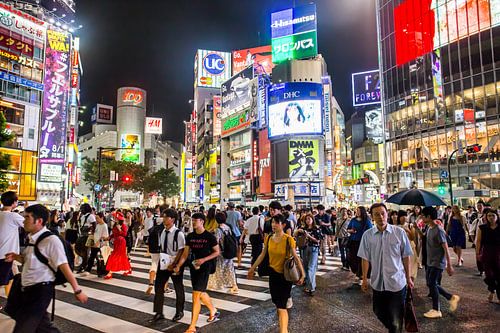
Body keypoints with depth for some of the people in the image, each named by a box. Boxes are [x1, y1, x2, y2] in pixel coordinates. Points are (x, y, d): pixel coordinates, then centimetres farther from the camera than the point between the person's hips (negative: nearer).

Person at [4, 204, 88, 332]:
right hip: (25, 289, 8)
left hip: (40, 291, -8)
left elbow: (63, 266, -20)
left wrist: (77, 290, -17)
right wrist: (17, 257, 1)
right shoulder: (32, 238, 5)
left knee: (23, 328, 0)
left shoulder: (51, 240, -21)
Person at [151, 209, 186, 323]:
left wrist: (173, 264, -19)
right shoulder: (162, 232, 1)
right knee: (158, 286, 5)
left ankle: (179, 312, 31)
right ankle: (159, 313, 20)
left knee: (178, 288, 11)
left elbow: (181, 251, -18)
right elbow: (162, 247, 11)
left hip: (175, 264, -6)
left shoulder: (178, 233, -19)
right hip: (163, 262, 6)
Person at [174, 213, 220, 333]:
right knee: (201, 293, 20)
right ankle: (214, 311, 46)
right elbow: (185, 253, 4)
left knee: (196, 295, -10)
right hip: (193, 266, 6)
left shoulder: (209, 236, -11)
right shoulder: (190, 236, 3)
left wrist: (204, 259, -17)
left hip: (204, 267, -6)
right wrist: (178, 265, -10)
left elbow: (217, 252, -6)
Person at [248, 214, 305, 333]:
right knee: (277, 303, 17)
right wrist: (252, 268, 11)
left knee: (282, 306, -8)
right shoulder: (268, 238, -3)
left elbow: (296, 258, -14)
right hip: (273, 273, 5)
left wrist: (302, 273, -16)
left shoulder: (288, 239, -18)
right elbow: (262, 255, 7)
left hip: (285, 275, -5)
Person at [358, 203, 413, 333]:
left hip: (397, 282, -2)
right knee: (379, 312, 18)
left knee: (396, 316, 10)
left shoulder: (399, 232, -10)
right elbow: (365, 258, 0)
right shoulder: (367, 235, -6)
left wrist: (408, 278, 3)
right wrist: (365, 279, 4)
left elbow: (406, 257, -3)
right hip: (377, 282, 3)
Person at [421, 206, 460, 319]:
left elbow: (446, 249, -19)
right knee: (431, 283, 13)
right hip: (430, 262, 9)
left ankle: (436, 310, 10)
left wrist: (449, 266, -17)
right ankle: (451, 298, 27)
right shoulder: (429, 229, 5)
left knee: (432, 284, -3)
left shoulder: (438, 230, -21)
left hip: (438, 263, -9)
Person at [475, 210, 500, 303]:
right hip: (486, 253, 0)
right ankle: (491, 291, 25)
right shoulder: (482, 228, 0)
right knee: (489, 274, -2)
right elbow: (478, 241, 1)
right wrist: (478, 253, -3)